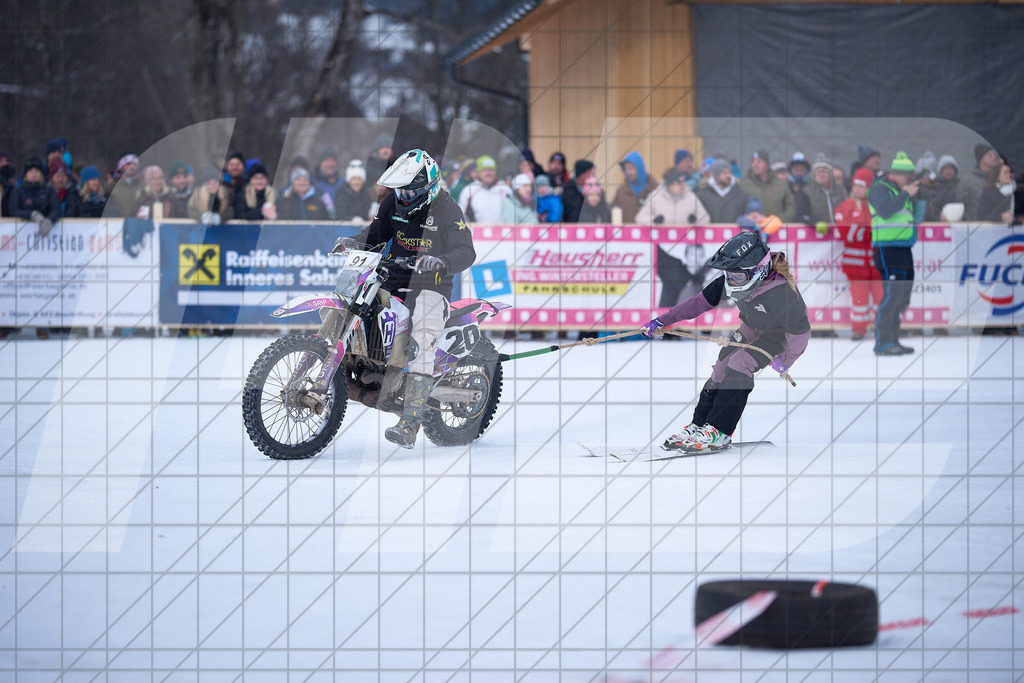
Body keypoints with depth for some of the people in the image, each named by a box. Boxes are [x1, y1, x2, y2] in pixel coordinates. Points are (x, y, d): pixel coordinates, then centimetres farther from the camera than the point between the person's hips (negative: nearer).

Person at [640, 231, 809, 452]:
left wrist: (786, 360, -13)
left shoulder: (780, 292, -40)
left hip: (780, 336, -6)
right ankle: (699, 426, 10)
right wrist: (663, 320, -14)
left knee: (739, 365, -23)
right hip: (751, 329, 6)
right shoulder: (730, 282, -23)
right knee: (722, 368, -4)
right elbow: (701, 301, -12)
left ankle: (719, 432, -18)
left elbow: (800, 330, -27)